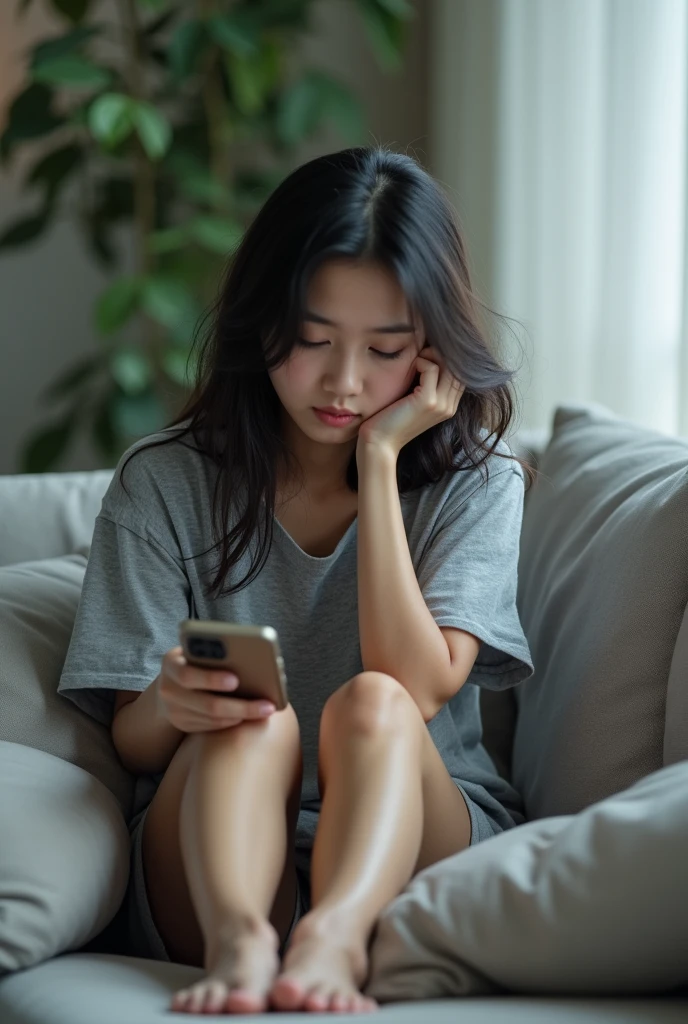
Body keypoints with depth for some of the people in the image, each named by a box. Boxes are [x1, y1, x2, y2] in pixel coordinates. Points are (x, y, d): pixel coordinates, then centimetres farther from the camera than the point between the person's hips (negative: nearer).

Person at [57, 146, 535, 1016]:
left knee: (372, 703, -30)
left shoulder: (476, 482, 4)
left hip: (419, 847, 0)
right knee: (251, 721, -30)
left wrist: (380, 458, -11)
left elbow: (417, 688, -12)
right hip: (212, 857, 0)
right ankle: (237, 940, -55)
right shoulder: (163, 484, 4)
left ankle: (333, 936, -54)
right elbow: (132, 741, 1)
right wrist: (170, 704, -25)